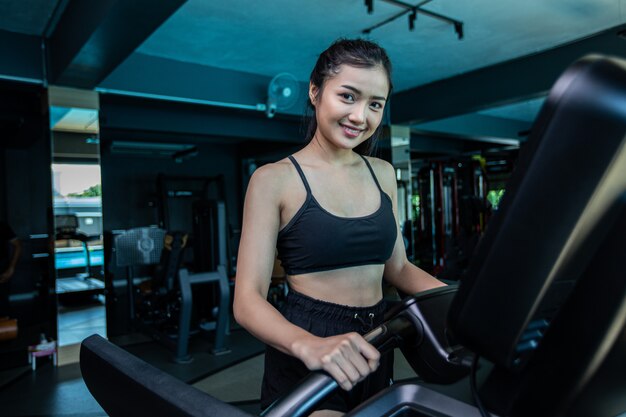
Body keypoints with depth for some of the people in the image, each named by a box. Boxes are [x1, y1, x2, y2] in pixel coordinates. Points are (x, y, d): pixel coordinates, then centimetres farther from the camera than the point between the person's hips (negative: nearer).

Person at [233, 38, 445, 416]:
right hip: (306, 361, -6)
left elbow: (397, 267, 11)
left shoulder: (383, 174, 5)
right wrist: (309, 344, -34)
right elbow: (248, 300, -16)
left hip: (371, 352, 6)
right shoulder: (275, 180, -12)